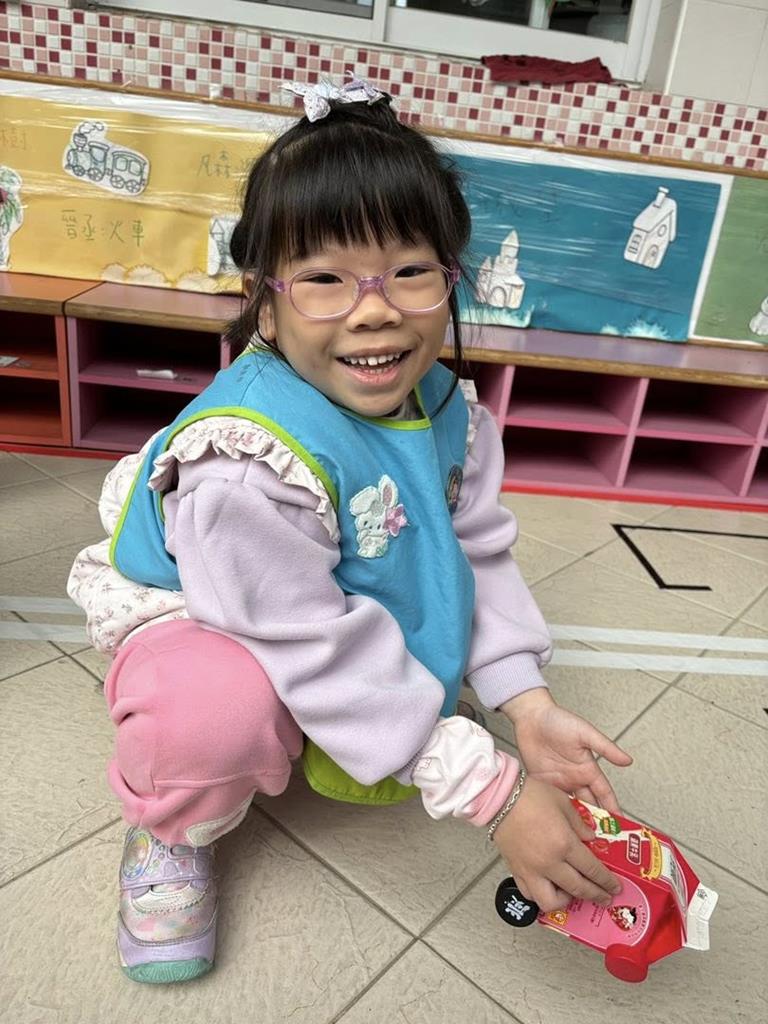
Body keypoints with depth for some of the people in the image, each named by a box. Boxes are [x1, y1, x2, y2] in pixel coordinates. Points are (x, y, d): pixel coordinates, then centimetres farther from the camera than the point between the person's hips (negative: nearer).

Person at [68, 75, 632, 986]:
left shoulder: (446, 409, -15)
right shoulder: (248, 462, -38)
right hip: (196, 621, -7)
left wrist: (528, 707, -17)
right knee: (218, 708, -36)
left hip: (368, 618, 8)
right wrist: (494, 794, -31)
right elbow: (326, 655, -35)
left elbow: (479, 551, -7)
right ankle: (172, 827, -1)